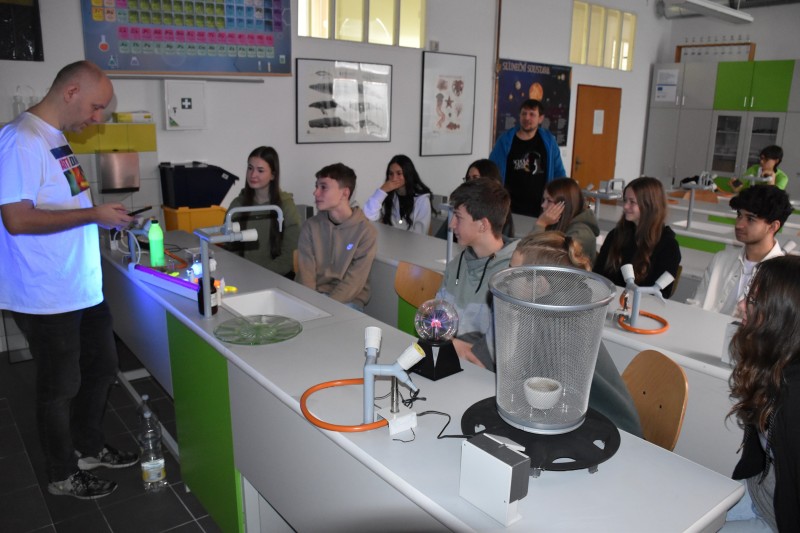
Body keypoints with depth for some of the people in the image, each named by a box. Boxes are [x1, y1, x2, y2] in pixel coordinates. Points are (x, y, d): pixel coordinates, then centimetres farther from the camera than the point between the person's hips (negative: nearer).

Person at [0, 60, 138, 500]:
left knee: (102, 369, 21)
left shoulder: (55, 138, 11)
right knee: (60, 387, 8)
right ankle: (62, 476, 29)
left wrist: (106, 219, 10)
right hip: (48, 297, -9)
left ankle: (89, 448, 41)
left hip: (84, 288, 9)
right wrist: (94, 214, -21)